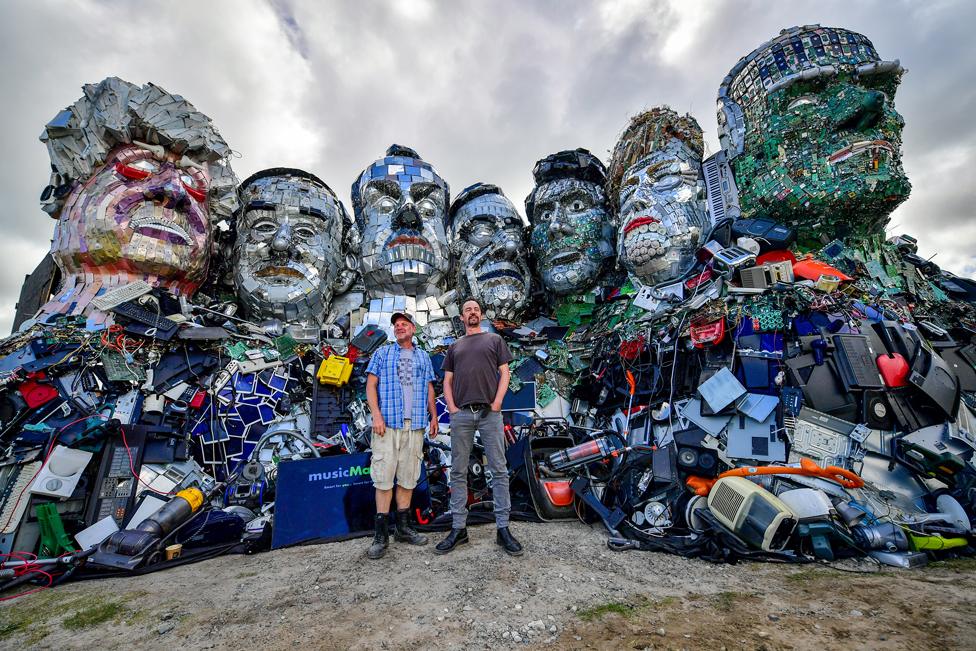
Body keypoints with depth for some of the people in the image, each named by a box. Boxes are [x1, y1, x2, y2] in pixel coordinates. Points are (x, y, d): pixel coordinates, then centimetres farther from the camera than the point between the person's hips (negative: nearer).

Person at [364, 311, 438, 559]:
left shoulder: (423, 357, 17)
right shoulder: (382, 353, 9)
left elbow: (429, 388, 18)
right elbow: (371, 384, 2)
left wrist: (434, 416, 10)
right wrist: (376, 415, -10)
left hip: (415, 425, 3)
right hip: (387, 423, -2)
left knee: (408, 477, 8)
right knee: (384, 476, -3)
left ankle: (403, 527, 19)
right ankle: (381, 534, 7)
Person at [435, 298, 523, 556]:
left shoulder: (494, 340, 13)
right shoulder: (454, 346, 19)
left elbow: (504, 373, 6)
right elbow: (447, 381, 15)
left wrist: (497, 403, -6)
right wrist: (452, 407, 0)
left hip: (490, 412, -2)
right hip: (461, 414, 2)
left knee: (499, 470, 1)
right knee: (458, 472, 6)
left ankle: (503, 529, 10)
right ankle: (458, 529, 16)